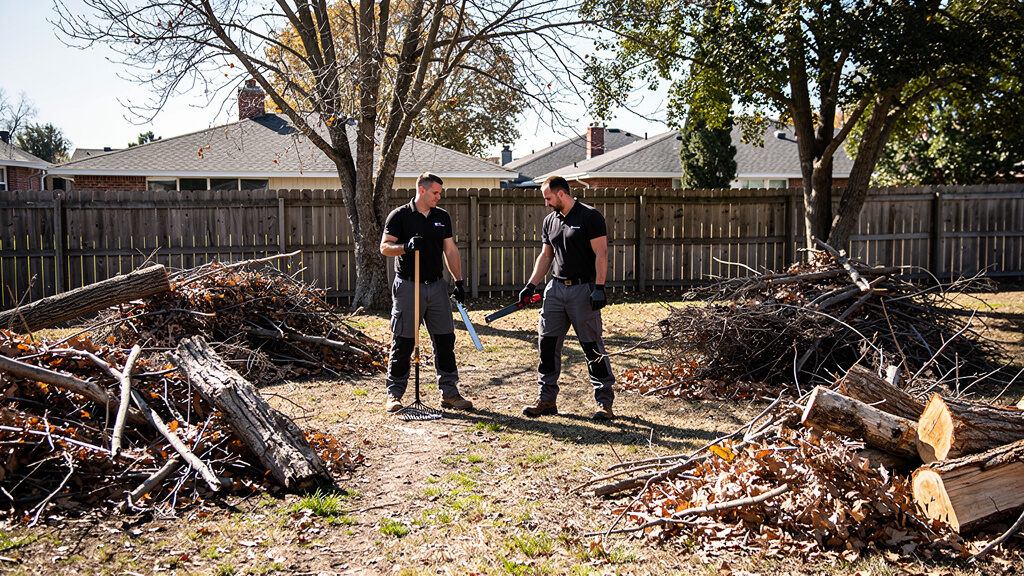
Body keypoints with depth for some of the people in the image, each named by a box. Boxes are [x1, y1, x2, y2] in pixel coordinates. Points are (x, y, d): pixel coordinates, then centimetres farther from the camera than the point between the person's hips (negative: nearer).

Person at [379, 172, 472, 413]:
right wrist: (407, 246, -24)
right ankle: (394, 394, 11)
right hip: (408, 287, -4)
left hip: (436, 285, 5)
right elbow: (385, 247, -6)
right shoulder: (399, 216, -2)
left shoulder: (443, 217, 12)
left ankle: (449, 393, 13)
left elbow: (451, 250, 13)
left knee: (445, 340, 5)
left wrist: (459, 281, 6)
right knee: (402, 343, 0)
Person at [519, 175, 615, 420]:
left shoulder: (590, 216, -7)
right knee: (547, 342, 4)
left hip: (583, 289, -6)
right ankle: (547, 398, 14)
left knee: (592, 347, -2)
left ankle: (604, 401, 7)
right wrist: (531, 285, 13)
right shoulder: (550, 221, 13)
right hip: (556, 288, 7)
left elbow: (601, 254, -11)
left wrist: (599, 288, -18)